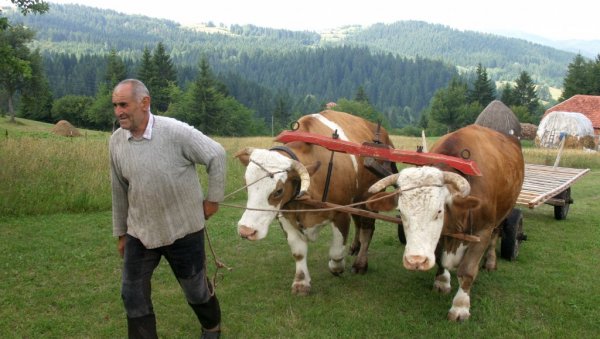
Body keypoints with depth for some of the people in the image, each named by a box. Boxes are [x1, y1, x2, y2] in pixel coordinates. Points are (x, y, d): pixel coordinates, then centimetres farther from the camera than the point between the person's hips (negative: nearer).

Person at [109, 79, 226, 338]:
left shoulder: (176, 132, -21)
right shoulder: (116, 141, -4)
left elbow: (217, 155, -11)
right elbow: (119, 191, 6)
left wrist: (213, 198, -7)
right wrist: (121, 232, 13)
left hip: (184, 230, -4)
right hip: (140, 233, 4)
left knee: (195, 290, 15)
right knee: (132, 295, 8)